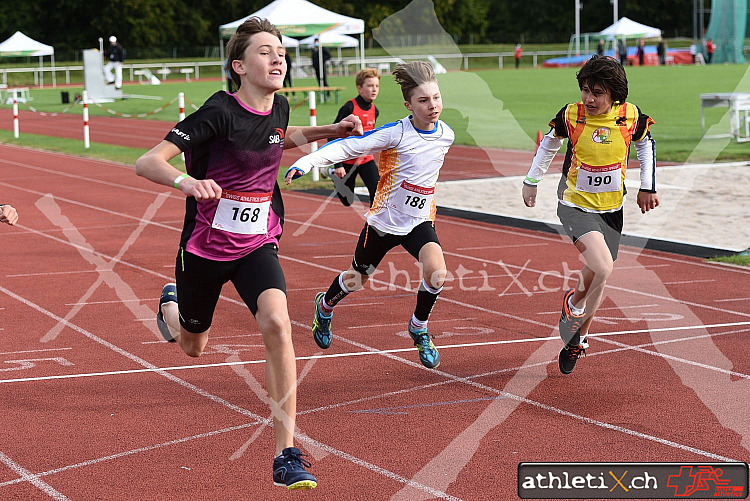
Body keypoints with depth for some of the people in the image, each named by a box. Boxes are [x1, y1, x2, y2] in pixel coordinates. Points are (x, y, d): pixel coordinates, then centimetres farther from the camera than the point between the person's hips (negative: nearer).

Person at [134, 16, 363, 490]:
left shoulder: (280, 107, -3)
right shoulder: (219, 112, -21)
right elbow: (146, 162, -27)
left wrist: (331, 130, 12)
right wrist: (185, 181, -47)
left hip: (258, 245, 3)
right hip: (205, 247, -2)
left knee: (276, 323, -27)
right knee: (193, 348, 19)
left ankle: (287, 455, -24)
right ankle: (171, 304, 59)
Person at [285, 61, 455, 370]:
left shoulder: (446, 135, -4)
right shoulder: (395, 133, -20)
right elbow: (347, 146, -24)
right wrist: (305, 163, -36)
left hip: (419, 222, 3)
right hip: (383, 220, -3)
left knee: (436, 272, -25)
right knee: (356, 280, 16)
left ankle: (418, 328, 3)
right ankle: (325, 306, 52)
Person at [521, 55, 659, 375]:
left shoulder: (631, 117, -11)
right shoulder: (570, 115, -14)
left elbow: (645, 145, 12)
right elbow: (549, 144, 8)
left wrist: (647, 187, 10)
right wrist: (531, 181, 12)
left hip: (611, 209, 3)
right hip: (575, 205, -3)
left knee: (598, 275, 11)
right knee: (602, 267, -24)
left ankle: (577, 338, 35)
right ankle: (574, 303, 9)